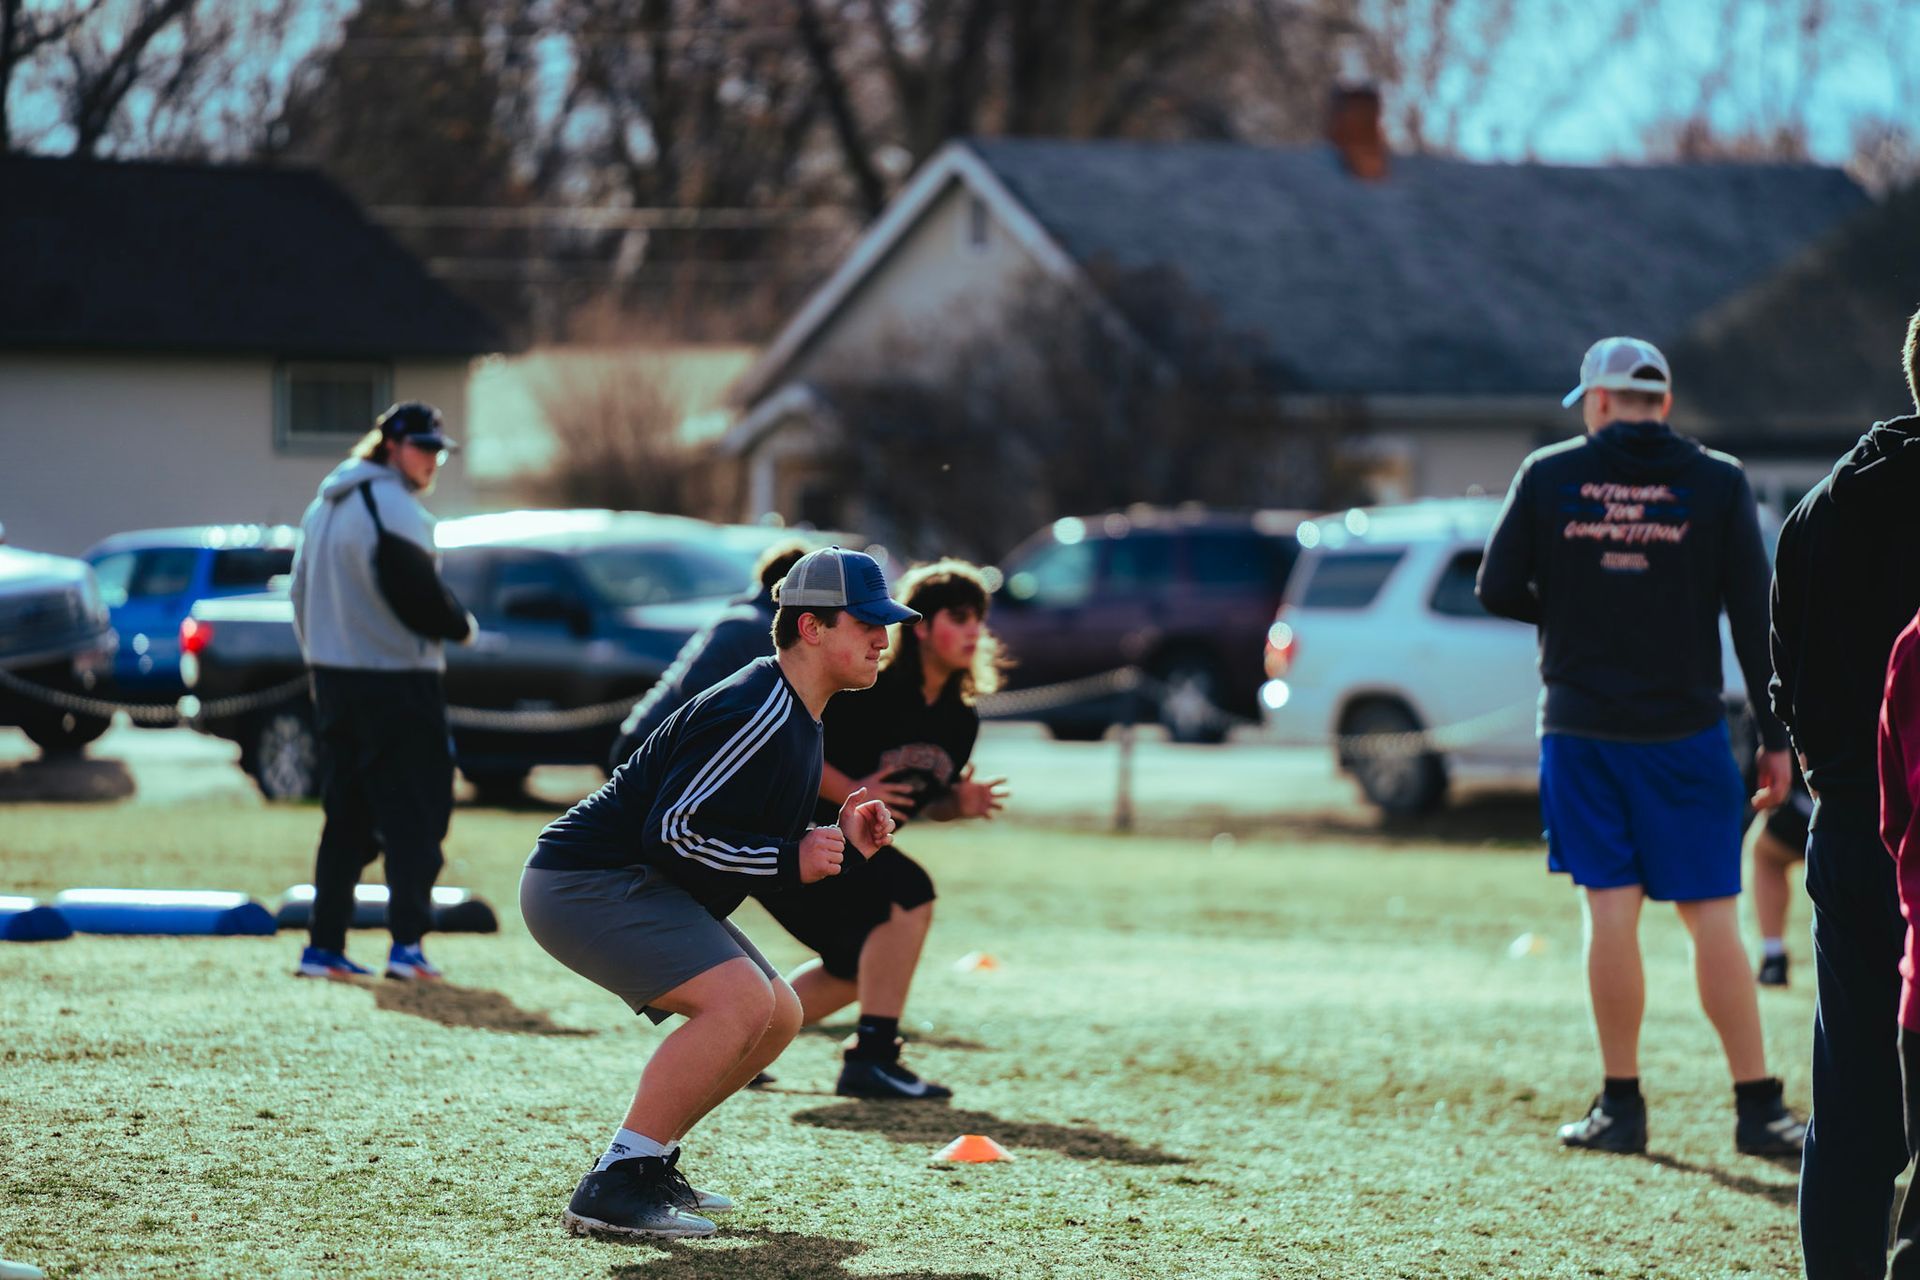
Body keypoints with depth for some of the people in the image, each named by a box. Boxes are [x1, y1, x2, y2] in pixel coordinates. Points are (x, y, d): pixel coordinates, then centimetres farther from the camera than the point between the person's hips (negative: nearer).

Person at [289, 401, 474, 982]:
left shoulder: (324, 506, 16)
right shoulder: (394, 509, -15)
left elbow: (303, 592, 19)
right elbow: (416, 594, -19)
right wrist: (461, 626, -1)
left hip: (332, 676, 9)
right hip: (396, 680, -9)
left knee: (346, 815, 13)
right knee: (415, 814, -3)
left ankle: (324, 946, 11)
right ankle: (407, 944, -9)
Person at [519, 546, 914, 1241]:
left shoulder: (798, 717, 13)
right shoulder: (757, 712, -21)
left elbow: (742, 838, 19)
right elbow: (673, 831, -26)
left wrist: (836, 839, 4)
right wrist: (791, 858, -19)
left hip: (636, 887, 11)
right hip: (583, 883, -11)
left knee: (778, 1017, 14)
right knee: (742, 998, -26)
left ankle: (647, 1164, 18)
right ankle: (614, 1186, -24)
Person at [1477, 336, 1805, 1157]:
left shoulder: (1548, 475, 0)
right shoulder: (1716, 483, 0)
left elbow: (1497, 590, 1)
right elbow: (1754, 617, -2)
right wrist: (1776, 738, 0)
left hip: (1580, 727, 0)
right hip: (1684, 731, 0)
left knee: (1610, 911, 4)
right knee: (1712, 917, 2)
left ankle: (1621, 1105, 7)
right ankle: (1759, 1108, 1)